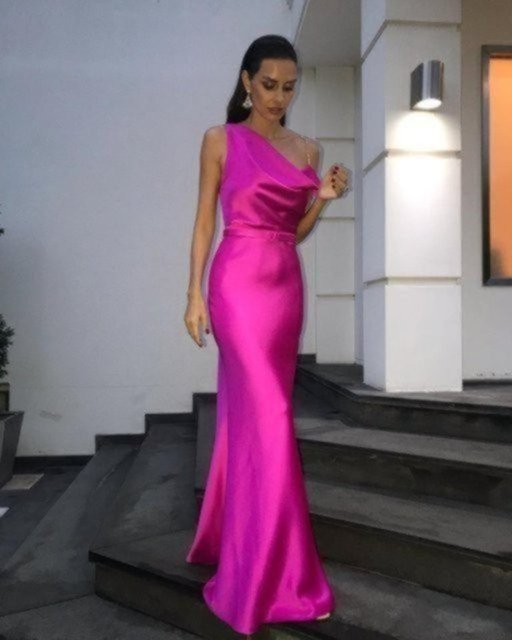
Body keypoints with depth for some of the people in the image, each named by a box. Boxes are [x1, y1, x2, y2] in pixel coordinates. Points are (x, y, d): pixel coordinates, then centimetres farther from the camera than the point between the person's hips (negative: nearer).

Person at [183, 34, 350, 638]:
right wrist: (195, 293, -5)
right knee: (269, 417, -11)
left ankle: (227, 538, 29)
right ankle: (276, 575, -1)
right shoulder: (220, 140, 3)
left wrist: (324, 197, 0)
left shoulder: (307, 149, 15)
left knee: (249, 413, 11)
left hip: (287, 283, 5)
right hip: (239, 281, -5)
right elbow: (205, 220, 1)